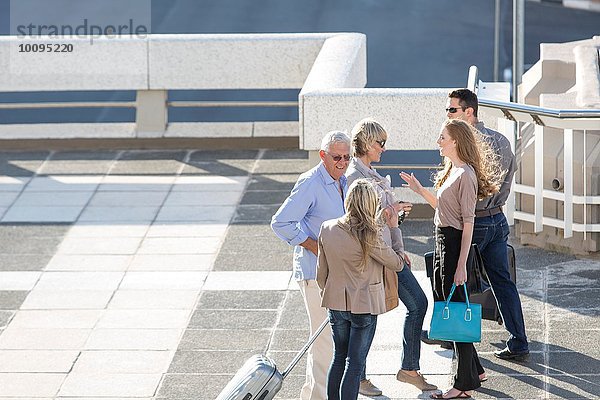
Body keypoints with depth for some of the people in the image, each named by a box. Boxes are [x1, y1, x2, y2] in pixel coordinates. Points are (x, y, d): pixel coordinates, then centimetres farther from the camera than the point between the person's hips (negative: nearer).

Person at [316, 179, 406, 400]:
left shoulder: (327, 229, -5)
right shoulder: (370, 236, -21)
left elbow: (321, 272, 5)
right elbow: (398, 263, -8)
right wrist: (394, 228, 0)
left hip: (336, 304, 5)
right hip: (364, 306, -5)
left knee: (339, 357, 19)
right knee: (355, 363, 3)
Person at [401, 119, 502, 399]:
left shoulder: (466, 175, -17)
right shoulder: (451, 171, 13)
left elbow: (468, 223, -18)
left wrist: (461, 266, -20)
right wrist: (420, 190, 15)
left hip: (455, 243, -10)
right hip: (442, 241, 10)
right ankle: (474, 370, 28)